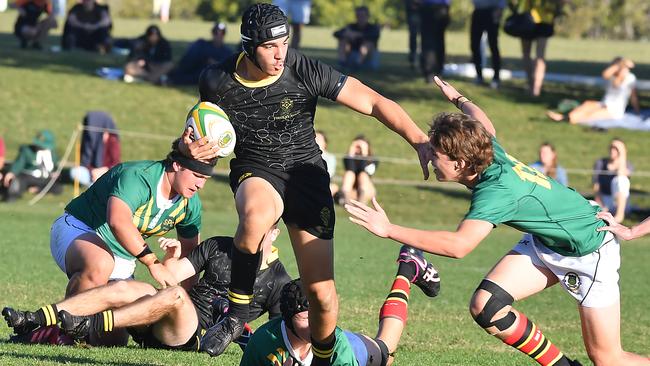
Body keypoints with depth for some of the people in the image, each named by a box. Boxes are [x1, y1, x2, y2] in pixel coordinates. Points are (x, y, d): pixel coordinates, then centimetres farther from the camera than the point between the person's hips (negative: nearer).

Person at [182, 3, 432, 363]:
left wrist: (419, 142, -26)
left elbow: (373, 102, -16)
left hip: (306, 172, 0)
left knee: (321, 293, -5)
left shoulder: (305, 71, -18)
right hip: (255, 173, 0)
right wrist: (190, 146, -15)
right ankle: (235, 316, -21)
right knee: (255, 217, -40)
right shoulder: (217, 81, -11)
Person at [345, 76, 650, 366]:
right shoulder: (491, 152, -12)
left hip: (590, 251, -8)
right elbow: (480, 120, 15)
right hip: (544, 242, 8)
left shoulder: (498, 190, -35)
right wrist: (458, 99, 36)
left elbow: (457, 245, -48)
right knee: (485, 306, -11)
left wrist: (389, 230, -49)